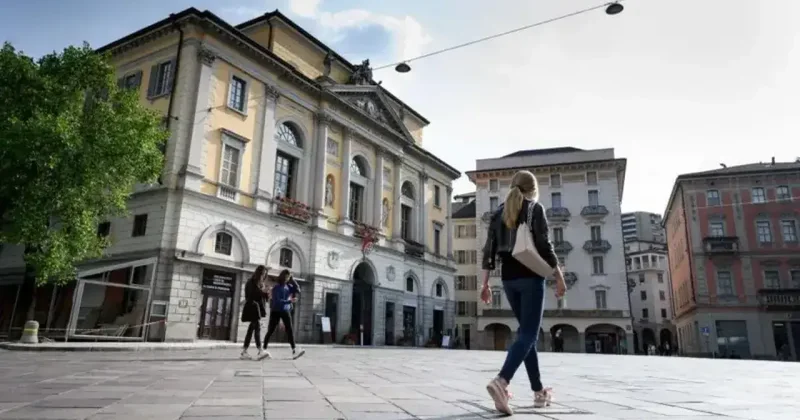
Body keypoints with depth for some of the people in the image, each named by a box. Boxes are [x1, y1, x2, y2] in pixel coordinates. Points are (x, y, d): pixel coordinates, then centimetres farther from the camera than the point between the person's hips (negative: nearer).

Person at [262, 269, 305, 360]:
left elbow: (298, 291, -2)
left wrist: (292, 280, -6)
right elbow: (277, 301, -19)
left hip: (286, 311, 4)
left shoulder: (288, 286, 6)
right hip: (276, 311, -4)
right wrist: (289, 301, -27)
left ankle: (294, 350, -8)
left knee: (289, 330, -4)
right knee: (270, 330, 3)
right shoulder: (276, 287, -11)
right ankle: (264, 349, 14)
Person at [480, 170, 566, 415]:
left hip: (508, 278, 6)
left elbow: (489, 250, 8)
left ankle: (539, 392, 19)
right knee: (528, 333, -7)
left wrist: (485, 284, 10)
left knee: (527, 331, 15)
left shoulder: (499, 212, 12)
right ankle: (501, 381, -28)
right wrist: (559, 277, -3)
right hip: (530, 277, -5)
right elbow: (544, 246, -10)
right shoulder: (536, 209, -2)